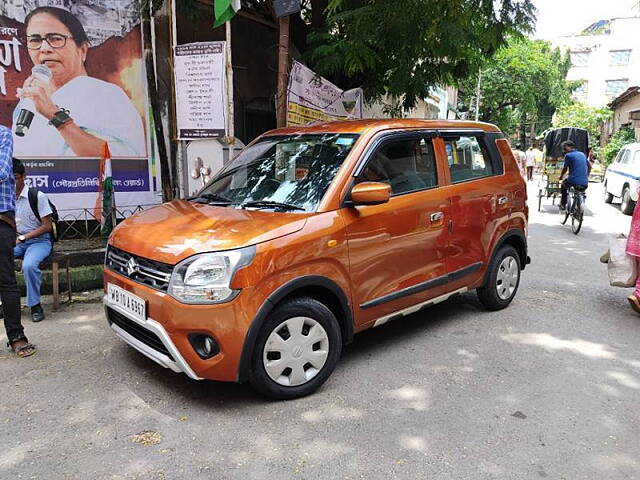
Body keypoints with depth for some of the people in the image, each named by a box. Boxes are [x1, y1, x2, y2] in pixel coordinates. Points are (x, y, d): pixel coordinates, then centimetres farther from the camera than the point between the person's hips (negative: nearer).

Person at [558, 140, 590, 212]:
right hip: (585, 184, 5)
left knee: (563, 185, 27)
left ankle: (563, 205, 25)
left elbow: (565, 169, 6)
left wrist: (561, 177, 24)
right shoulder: (582, 154, 16)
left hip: (574, 181, -5)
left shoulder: (568, 155, -2)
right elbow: (589, 167, 25)